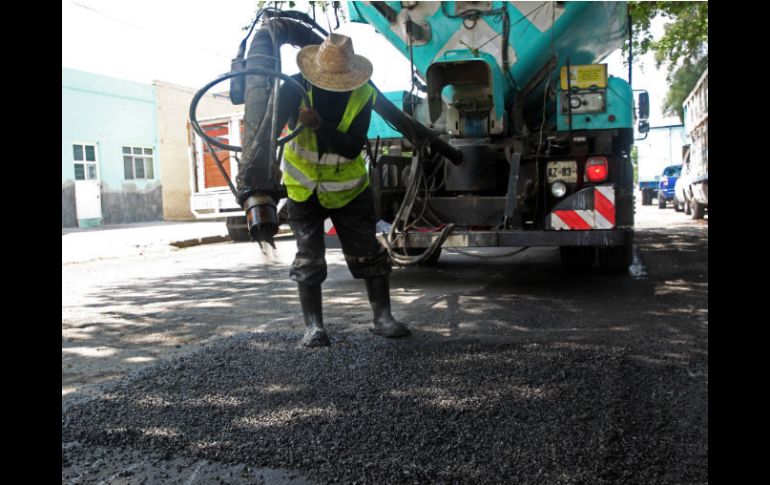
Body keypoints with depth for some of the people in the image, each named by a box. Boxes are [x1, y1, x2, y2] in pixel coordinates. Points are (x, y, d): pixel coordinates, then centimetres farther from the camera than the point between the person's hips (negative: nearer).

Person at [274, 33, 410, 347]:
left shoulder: (363, 95, -15)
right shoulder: (296, 87, -15)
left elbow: (353, 147, -24)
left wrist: (320, 126, -37)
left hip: (347, 187, 0)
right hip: (303, 188, 0)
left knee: (367, 253, 2)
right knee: (308, 258, -1)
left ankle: (383, 318, 14)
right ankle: (313, 327, 6)